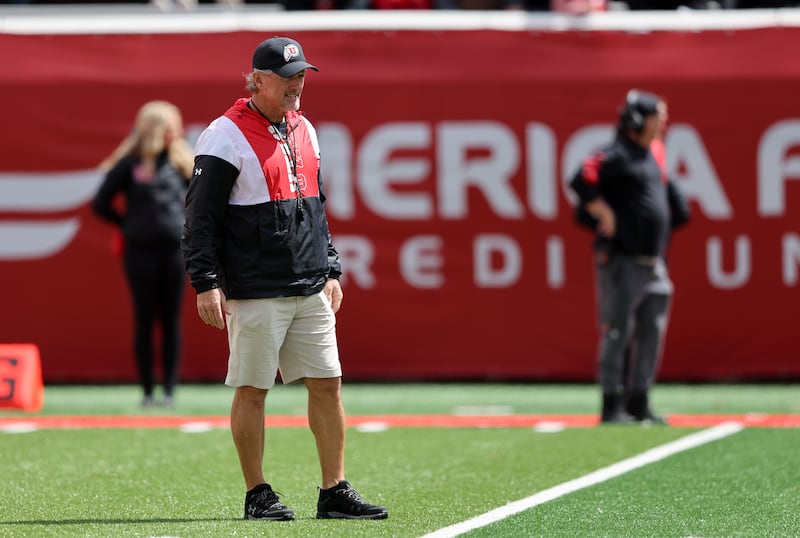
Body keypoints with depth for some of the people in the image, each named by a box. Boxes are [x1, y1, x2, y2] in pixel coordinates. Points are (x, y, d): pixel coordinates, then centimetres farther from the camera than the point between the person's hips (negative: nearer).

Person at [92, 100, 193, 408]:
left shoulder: (181, 161, 6)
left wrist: (189, 223, 5)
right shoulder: (130, 164, -4)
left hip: (174, 251, 3)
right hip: (141, 252, -3)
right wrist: (129, 224, 0)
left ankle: (170, 390, 5)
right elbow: (101, 204, 0)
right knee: (144, 321, 2)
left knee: (171, 321, 3)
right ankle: (147, 391, 8)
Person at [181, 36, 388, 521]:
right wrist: (206, 283, -16)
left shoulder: (304, 131, 14)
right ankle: (257, 495, 7)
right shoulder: (227, 136, -8)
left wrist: (330, 271, 19)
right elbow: (201, 217, -10)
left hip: (311, 292, 7)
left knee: (328, 384, 4)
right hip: (256, 293, -7)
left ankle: (335, 492, 9)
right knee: (253, 389, -1)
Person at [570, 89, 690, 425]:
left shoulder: (653, 156, 16)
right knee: (618, 332, -5)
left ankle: (638, 403, 16)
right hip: (622, 260, -9)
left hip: (653, 262, 9)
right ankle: (612, 406, -2)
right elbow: (581, 182, -25)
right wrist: (605, 215, -19)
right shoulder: (616, 155, -11)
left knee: (652, 334, 9)